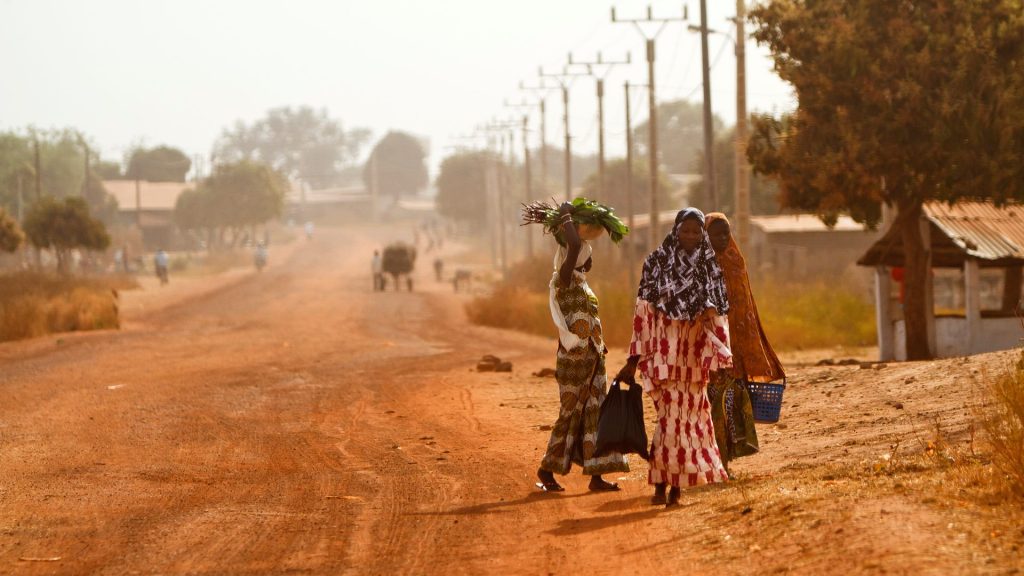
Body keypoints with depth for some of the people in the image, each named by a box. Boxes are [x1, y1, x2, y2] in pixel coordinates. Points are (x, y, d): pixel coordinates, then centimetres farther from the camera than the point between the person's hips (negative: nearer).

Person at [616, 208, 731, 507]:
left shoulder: (710, 267, 8)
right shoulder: (656, 262, 0)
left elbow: (719, 316, 10)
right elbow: (642, 313, -1)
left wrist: (721, 358, 1)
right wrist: (634, 359, -3)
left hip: (695, 355, 4)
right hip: (665, 352, -3)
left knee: (690, 414, 3)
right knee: (671, 415, -11)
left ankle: (676, 486, 11)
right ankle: (661, 484, -5)